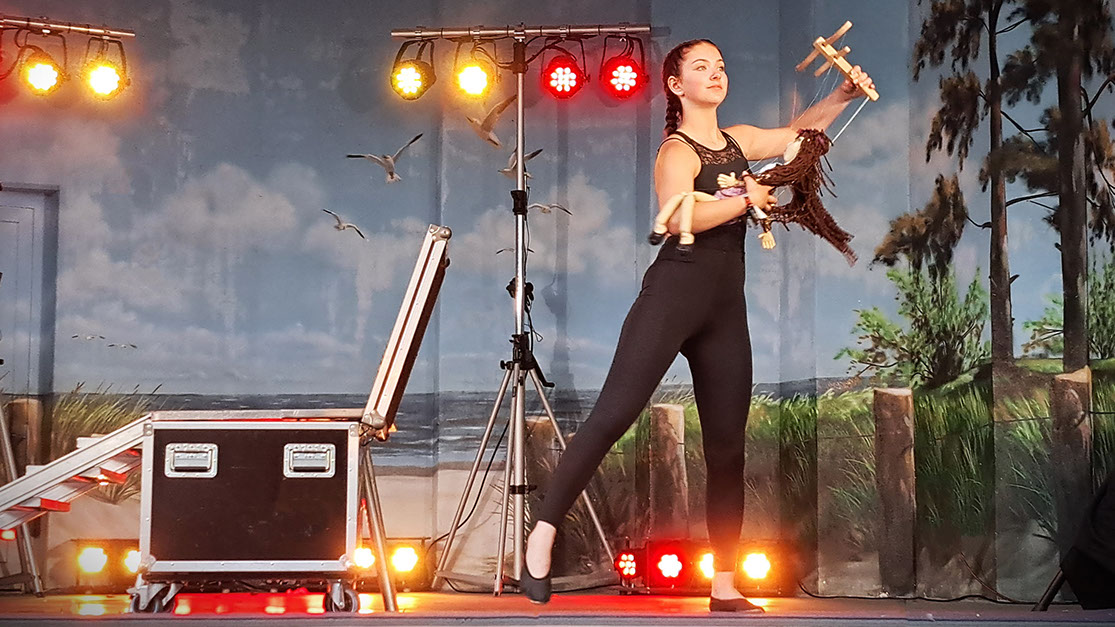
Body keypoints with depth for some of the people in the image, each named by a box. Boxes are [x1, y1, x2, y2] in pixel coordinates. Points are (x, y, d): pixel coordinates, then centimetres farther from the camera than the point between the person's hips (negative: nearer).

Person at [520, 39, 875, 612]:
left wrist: (843, 96, 21)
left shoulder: (738, 141, 17)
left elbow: (799, 132, 34)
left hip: (725, 310, 7)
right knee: (613, 414, -16)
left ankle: (724, 587, 12)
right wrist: (746, 199, -16)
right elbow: (678, 216, -24)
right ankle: (542, 535, -10)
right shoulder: (677, 151, -5)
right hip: (673, 292, -7)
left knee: (727, 446, 6)